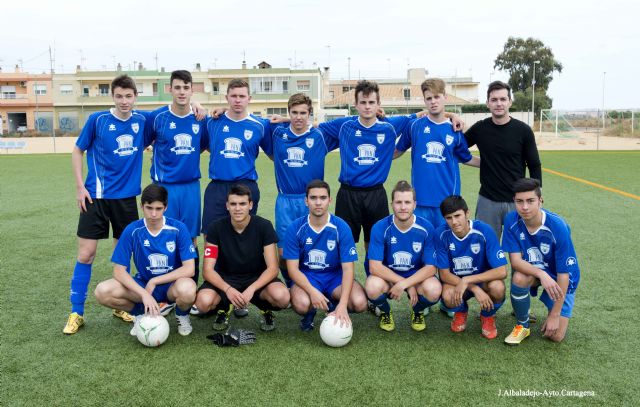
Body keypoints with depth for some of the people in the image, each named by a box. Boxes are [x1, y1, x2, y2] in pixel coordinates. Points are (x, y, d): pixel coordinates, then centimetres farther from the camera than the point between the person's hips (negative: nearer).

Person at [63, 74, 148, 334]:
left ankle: (120, 305, 25)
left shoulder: (142, 121, 1)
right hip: (96, 196, -2)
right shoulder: (97, 120, -5)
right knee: (86, 252, -3)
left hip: (127, 196, 3)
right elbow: (78, 151, 4)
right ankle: (76, 313, 9)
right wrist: (80, 186, -4)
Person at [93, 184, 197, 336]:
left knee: (187, 289, -38)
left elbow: (189, 269, -18)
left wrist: (154, 281, -20)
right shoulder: (132, 230, -12)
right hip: (143, 285, 2)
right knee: (102, 292, -23)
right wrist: (144, 294, -26)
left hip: (172, 285, -2)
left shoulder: (178, 229, -16)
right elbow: (119, 271, -13)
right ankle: (141, 313, 6)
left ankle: (182, 315, 0)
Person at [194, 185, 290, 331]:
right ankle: (224, 308, 6)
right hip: (225, 279, 1)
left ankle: (266, 310, 6)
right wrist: (227, 289, -34)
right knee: (204, 302, -31)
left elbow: (272, 268, -16)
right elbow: (208, 270, -15)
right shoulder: (216, 228, -12)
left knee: (282, 297, -32)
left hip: (257, 278, -1)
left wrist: (251, 289, -32)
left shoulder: (264, 226, -14)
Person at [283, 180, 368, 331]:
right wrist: (312, 291, -30)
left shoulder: (341, 227, -14)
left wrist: (343, 304, -29)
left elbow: (347, 268, -16)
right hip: (306, 276, -1)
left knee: (359, 302, -26)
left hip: (335, 275, 1)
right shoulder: (295, 228, -13)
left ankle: (334, 305, 10)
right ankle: (310, 311, 6)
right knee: (301, 304, -34)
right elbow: (293, 268, -12)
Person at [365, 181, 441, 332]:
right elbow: (375, 266, -21)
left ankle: (417, 312, 8)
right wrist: (409, 286, -26)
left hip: (417, 276, 1)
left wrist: (403, 284, -28)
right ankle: (385, 312, 5)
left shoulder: (426, 228, -15)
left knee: (434, 290, -31)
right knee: (373, 287, -34)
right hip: (387, 276, -1)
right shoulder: (380, 228, -17)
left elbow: (431, 267, -14)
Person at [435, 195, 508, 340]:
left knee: (497, 287, -34)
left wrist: (467, 280, -32)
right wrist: (474, 289, -26)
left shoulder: (484, 230, -23)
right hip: (455, 281, 1)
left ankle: (488, 316, 4)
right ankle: (461, 312, 9)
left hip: (483, 279, 0)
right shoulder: (441, 234, -19)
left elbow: (502, 271, -25)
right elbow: (444, 274, -14)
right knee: (448, 296, -33)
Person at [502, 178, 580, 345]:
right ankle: (522, 326, -8)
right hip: (530, 269, 2)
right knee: (519, 278, -36)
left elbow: (563, 273, -24)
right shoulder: (512, 220, -21)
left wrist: (555, 315, -22)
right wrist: (541, 274, -42)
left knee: (556, 336, -10)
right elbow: (515, 260, -21)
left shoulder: (558, 227, -29)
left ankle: (555, 311, 25)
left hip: (558, 277, -2)